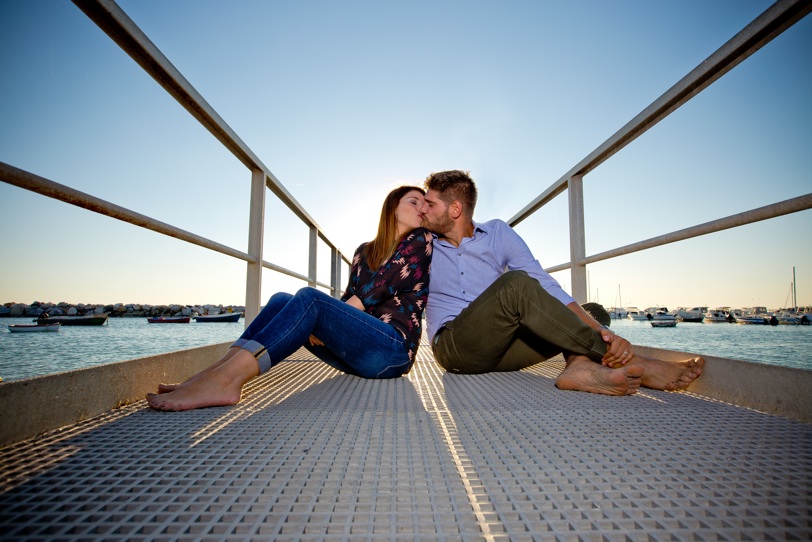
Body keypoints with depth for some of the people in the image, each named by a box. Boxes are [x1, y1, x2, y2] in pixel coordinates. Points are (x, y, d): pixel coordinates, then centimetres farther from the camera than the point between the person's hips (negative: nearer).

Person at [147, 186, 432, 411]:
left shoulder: (421, 240, 3)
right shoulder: (364, 251, 21)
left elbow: (378, 288, -9)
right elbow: (349, 299, 12)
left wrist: (321, 318, -9)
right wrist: (322, 325, -10)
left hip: (394, 349, -5)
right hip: (356, 353, 6)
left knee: (309, 297, -28)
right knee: (281, 300, -11)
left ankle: (225, 379, -42)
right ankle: (215, 373, -27)